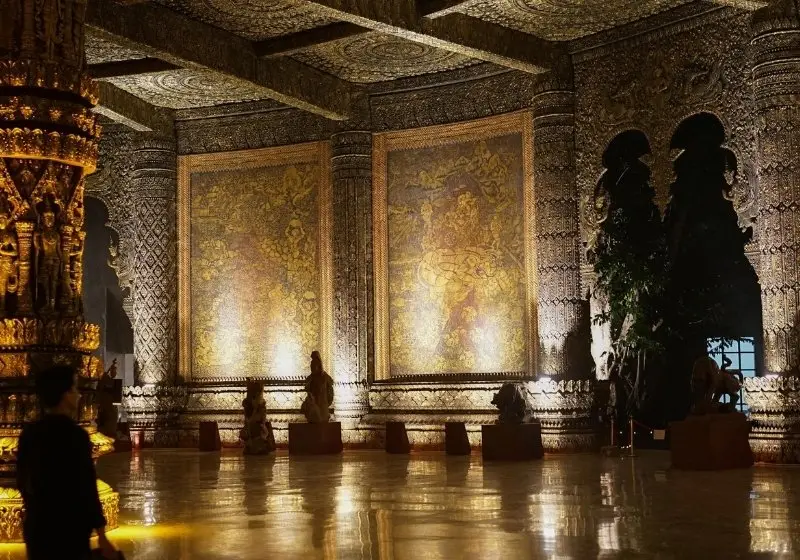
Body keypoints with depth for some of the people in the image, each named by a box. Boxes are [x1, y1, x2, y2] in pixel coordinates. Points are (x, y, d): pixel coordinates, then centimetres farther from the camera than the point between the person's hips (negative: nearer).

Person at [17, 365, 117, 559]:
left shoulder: (29, 432, 4)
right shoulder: (74, 434, -17)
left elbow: (22, 482, 14)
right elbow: (86, 489, -18)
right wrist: (102, 537, -13)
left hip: (36, 529, 7)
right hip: (68, 532, -7)